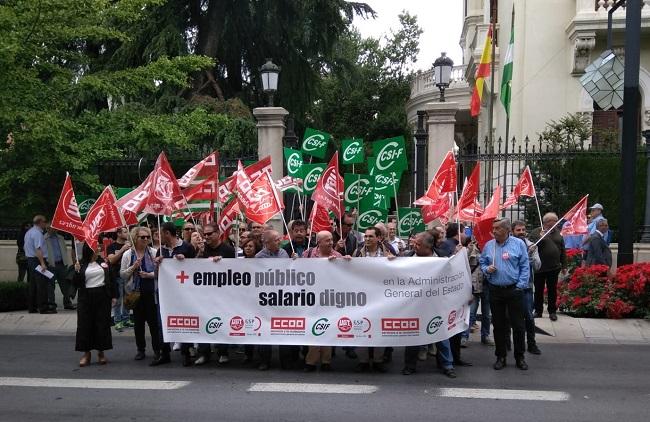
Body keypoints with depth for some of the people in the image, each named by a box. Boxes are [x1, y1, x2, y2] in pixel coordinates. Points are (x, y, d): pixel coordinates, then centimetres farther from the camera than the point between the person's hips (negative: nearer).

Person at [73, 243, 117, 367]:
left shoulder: (103, 262, 6)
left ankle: (101, 352, 15)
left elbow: (110, 279, 10)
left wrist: (113, 296, 7)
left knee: (102, 324, 3)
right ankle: (86, 353, 11)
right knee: (85, 324, 1)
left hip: (102, 297, 1)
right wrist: (77, 272, -18)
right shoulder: (81, 264, 1)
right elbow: (76, 283, -1)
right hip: (86, 298, -1)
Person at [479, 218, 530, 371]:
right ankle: (501, 356, 20)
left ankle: (520, 357, 16)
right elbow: (482, 263, 15)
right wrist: (487, 269, -7)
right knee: (498, 325, 9)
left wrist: (520, 286, -9)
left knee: (518, 325, 3)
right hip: (495, 290, 3)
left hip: (514, 290, -3)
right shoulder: (488, 245, 5)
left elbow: (525, 267, -3)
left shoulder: (518, 244, -4)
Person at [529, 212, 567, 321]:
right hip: (539, 268, -3)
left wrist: (564, 265, 11)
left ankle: (552, 311, 18)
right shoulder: (536, 232, -3)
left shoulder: (558, 233, 10)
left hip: (554, 268, 3)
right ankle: (538, 311, 17)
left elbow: (563, 250, 13)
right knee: (538, 290, 7)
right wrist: (540, 238, -26)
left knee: (552, 290, 8)